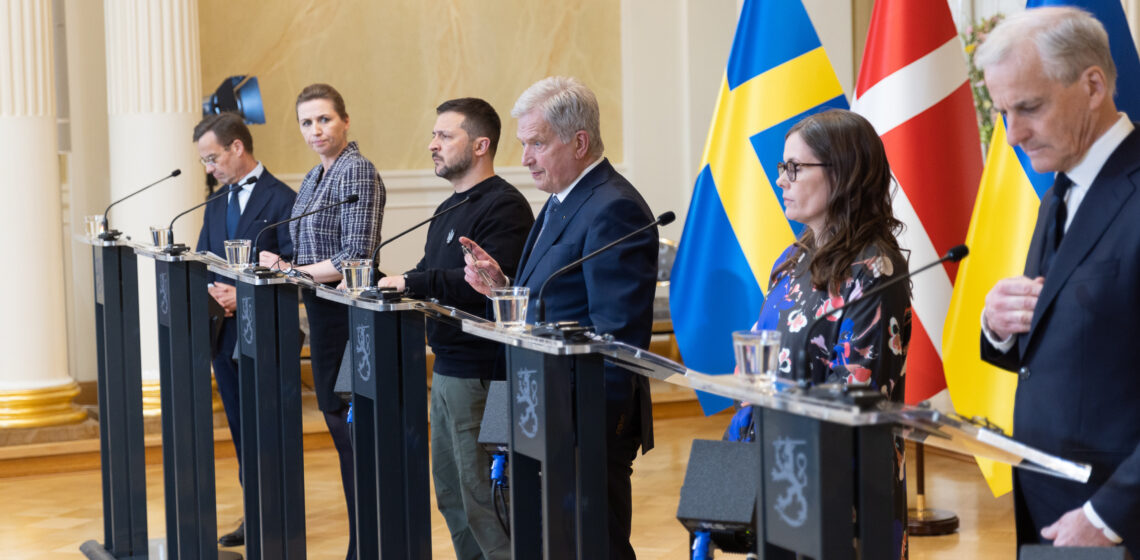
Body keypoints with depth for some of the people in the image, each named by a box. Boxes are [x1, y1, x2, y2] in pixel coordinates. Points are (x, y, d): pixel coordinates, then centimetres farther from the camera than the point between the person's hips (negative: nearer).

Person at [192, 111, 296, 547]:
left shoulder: (282, 200, -9)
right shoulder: (217, 205, 16)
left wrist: (244, 296, -20)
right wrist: (211, 291, -5)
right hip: (225, 332, 7)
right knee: (241, 427, 11)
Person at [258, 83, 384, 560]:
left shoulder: (358, 172, -13)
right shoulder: (314, 178, 16)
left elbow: (355, 257, -20)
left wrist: (294, 272, -15)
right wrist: (283, 265, 3)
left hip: (348, 316, -10)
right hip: (323, 315, 10)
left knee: (350, 427, -6)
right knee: (338, 424, 13)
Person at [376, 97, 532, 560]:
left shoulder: (503, 206, -14)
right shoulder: (451, 208, 18)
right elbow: (431, 276, 19)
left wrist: (413, 282, -25)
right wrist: (381, 282, 3)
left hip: (480, 375, -10)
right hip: (447, 368, 10)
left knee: (481, 496, -7)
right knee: (450, 492, 15)